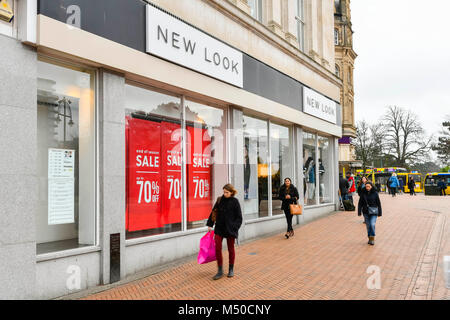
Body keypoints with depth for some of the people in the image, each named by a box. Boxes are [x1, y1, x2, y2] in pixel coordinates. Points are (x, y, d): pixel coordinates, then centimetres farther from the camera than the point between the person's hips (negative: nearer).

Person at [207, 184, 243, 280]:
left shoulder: (235, 202, -6)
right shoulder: (220, 200, 4)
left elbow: (239, 217, -5)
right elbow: (214, 212, 11)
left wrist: (235, 227, -15)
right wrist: (210, 225, 8)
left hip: (230, 229, -3)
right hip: (219, 228, 3)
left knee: (231, 249, 9)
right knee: (217, 248, -4)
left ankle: (231, 269, 25)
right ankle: (220, 271, 7)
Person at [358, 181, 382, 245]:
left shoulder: (375, 193, -4)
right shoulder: (363, 193, -1)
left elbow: (378, 203, 1)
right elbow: (360, 203, 2)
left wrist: (379, 213, 0)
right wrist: (359, 212, -4)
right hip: (366, 212, 2)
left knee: (372, 224, -15)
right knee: (368, 225, 7)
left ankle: (372, 238, 0)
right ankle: (369, 238, 20)